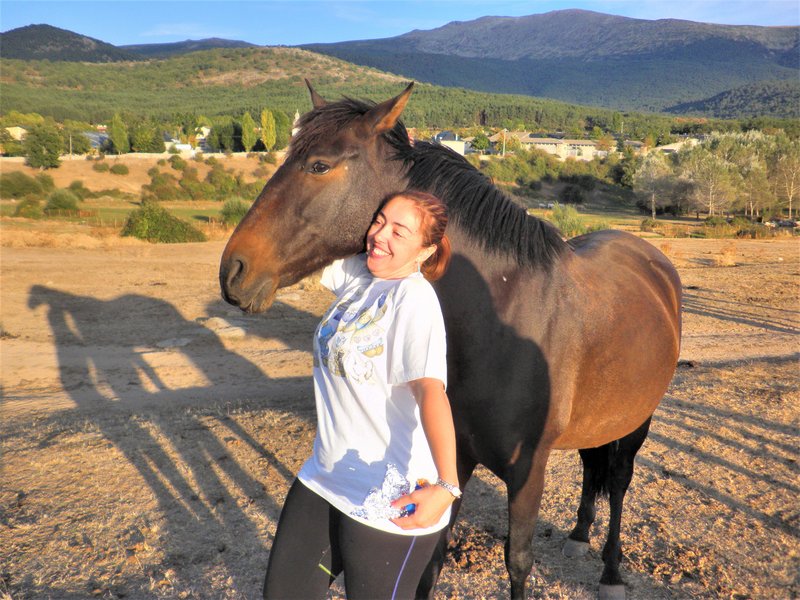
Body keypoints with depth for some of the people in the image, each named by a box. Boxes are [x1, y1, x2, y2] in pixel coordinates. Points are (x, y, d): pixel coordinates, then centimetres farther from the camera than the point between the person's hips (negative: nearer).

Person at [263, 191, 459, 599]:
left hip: (391, 502, -8)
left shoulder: (414, 296, -20)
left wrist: (446, 485, -39)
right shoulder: (357, 273, 3)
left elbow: (430, 389, -30)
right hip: (323, 479, 8)